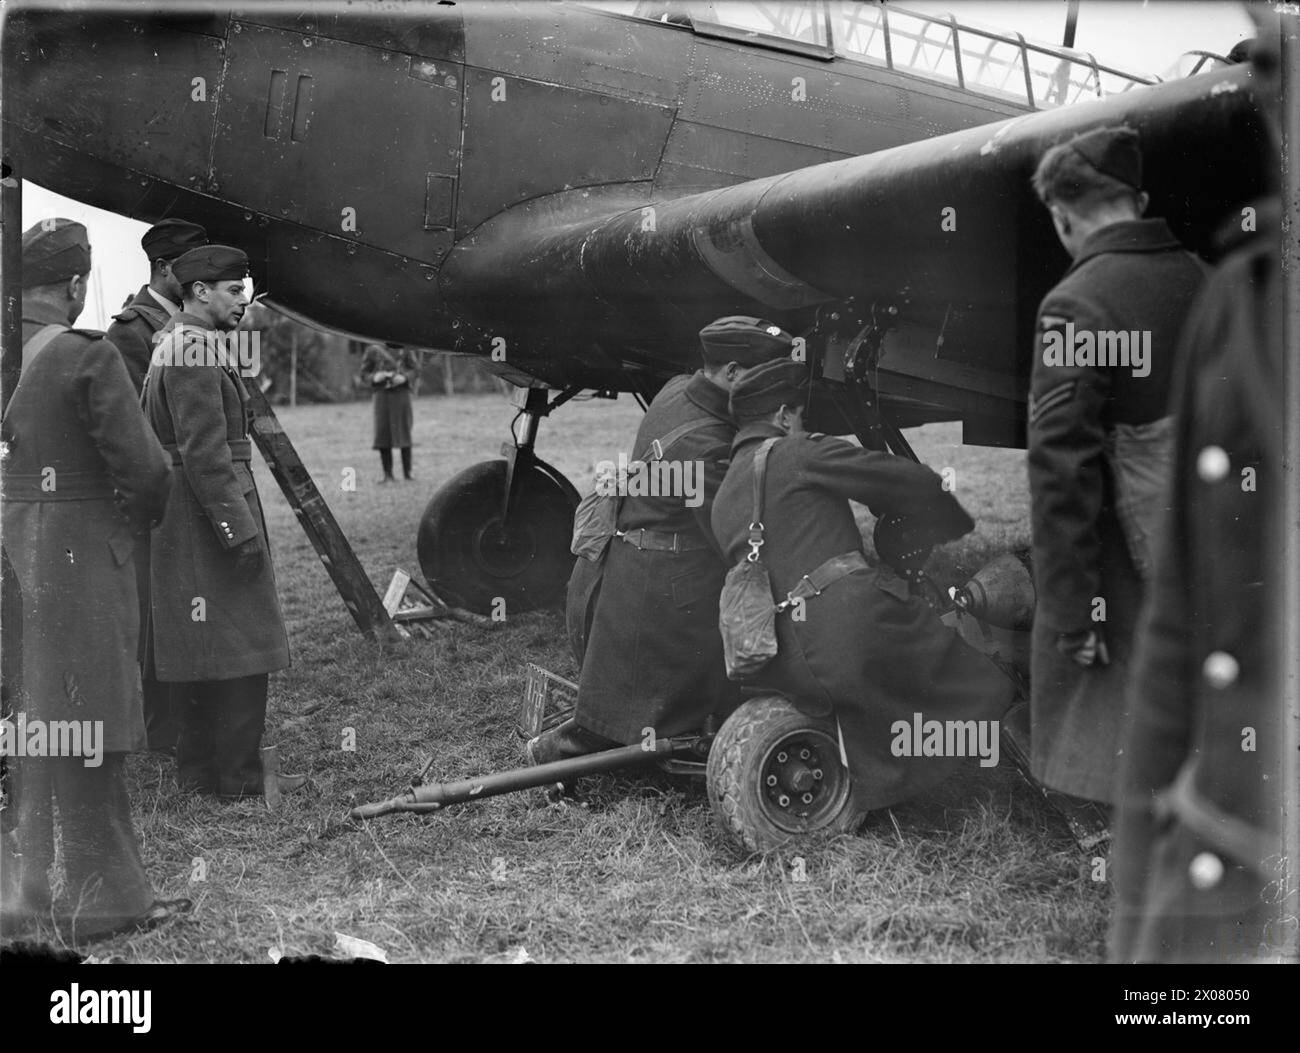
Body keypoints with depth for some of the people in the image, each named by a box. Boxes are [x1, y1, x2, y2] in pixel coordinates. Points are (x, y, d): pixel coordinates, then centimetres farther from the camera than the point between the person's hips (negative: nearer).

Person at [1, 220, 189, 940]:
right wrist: (136, 519, 5)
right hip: (76, 551, -6)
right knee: (84, 729, 1)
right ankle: (105, 897, 9)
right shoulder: (88, 357, -13)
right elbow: (144, 468, -14)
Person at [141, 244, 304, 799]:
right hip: (209, 508, -11)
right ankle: (240, 775, -2)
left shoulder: (171, 342, 17)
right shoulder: (195, 349, -16)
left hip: (185, 520, 11)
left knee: (204, 646, 14)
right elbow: (204, 451, -22)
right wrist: (240, 527, -21)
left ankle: (198, 768, 20)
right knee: (239, 644, -6)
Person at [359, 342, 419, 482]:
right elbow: (364, 374, 9)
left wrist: (404, 377, -15)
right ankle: (388, 474, 1)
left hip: (401, 393, 0)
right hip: (382, 394, 0)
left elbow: (415, 369, 6)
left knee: (404, 432, -1)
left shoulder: (405, 348, 5)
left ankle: (407, 472, 7)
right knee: (382, 434, -5)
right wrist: (374, 378, -13)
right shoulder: (373, 350, 5)